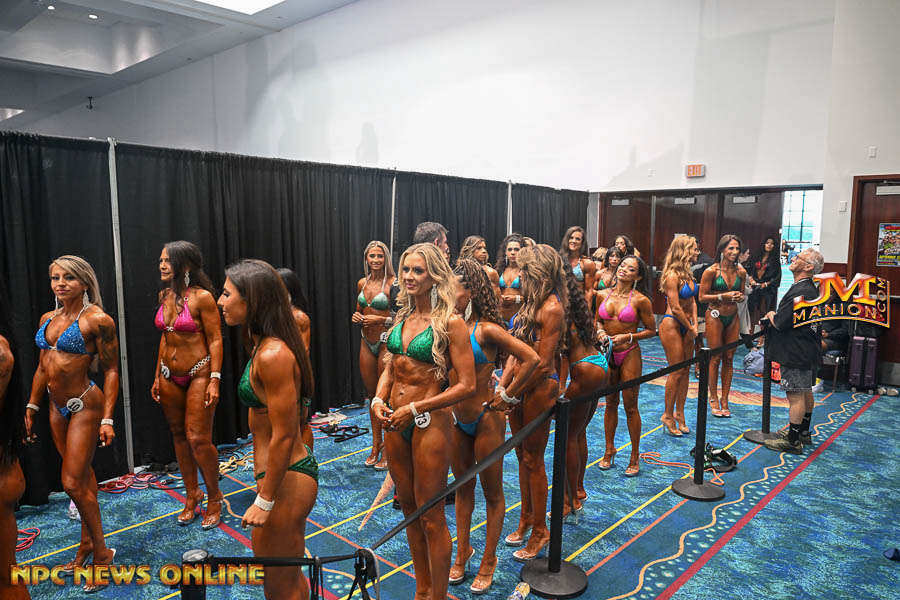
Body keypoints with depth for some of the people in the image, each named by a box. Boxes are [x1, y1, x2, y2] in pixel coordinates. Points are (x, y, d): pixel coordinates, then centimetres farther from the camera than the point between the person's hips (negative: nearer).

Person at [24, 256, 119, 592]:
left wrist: (107, 419, -17)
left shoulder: (97, 320, -14)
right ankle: (87, 544, 30)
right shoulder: (47, 319, 7)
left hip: (85, 406, -6)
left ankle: (101, 552, 14)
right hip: (57, 407, 6)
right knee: (82, 476, 16)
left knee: (73, 482, -4)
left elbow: (111, 370, -14)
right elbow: (42, 367, 16)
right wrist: (32, 407, 15)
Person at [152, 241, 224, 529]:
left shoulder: (202, 297, -14)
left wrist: (214, 379, -19)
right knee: (179, 435, 13)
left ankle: (214, 497, 14)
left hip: (198, 374, -7)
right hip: (170, 376, 7)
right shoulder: (165, 295, 7)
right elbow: (165, 337, 15)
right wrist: (157, 376, 15)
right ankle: (191, 494, 28)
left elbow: (215, 340, -13)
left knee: (198, 439, -6)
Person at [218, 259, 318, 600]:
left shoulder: (273, 355, -25)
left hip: (285, 480, -10)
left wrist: (264, 501, -17)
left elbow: (284, 436, -23)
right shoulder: (265, 346, 6)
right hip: (296, 470, 10)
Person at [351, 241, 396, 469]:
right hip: (367, 342, 6)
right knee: (372, 394, 14)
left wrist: (380, 319, -21)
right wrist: (356, 316, 0)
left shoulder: (393, 283, -10)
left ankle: (388, 449, 13)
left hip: (386, 342, -6)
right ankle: (376, 445, 27)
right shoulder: (362, 283, 8)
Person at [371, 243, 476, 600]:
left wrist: (415, 409, -19)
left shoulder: (450, 323, -14)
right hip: (395, 423, 7)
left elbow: (467, 384, -17)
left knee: (431, 517, 6)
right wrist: (378, 400, -4)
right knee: (409, 508, 18)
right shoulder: (403, 318, 6)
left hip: (429, 424, -7)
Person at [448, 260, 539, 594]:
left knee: (492, 493, 12)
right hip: (456, 419, 6)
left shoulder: (487, 329, -19)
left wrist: (506, 396, -18)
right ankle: (463, 553, 37)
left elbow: (531, 359, -23)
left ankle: (488, 560, 29)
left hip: (485, 419, -6)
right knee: (462, 488, 20)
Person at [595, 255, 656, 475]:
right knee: (610, 403, 14)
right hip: (607, 353, 4)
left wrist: (628, 337, -14)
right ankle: (609, 451, 28)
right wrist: (601, 331, -5)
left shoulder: (640, 300, -9)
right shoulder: (603, 295, 2)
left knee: (630, 406, 3)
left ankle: (635, 456, 19)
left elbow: (651, 330, -3)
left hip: (629, 354, -4)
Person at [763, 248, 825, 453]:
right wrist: (775, 316, 5)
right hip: (807, 350, 11)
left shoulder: (799, 292, -23)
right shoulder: (810, 288, 11)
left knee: (796, 396, -4)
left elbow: (780, 323, -23)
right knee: (805, 392, 19)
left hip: (797, 352, -11)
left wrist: (771, 315, -4)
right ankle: (803, 433, 33)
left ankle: (793, 441, 3)